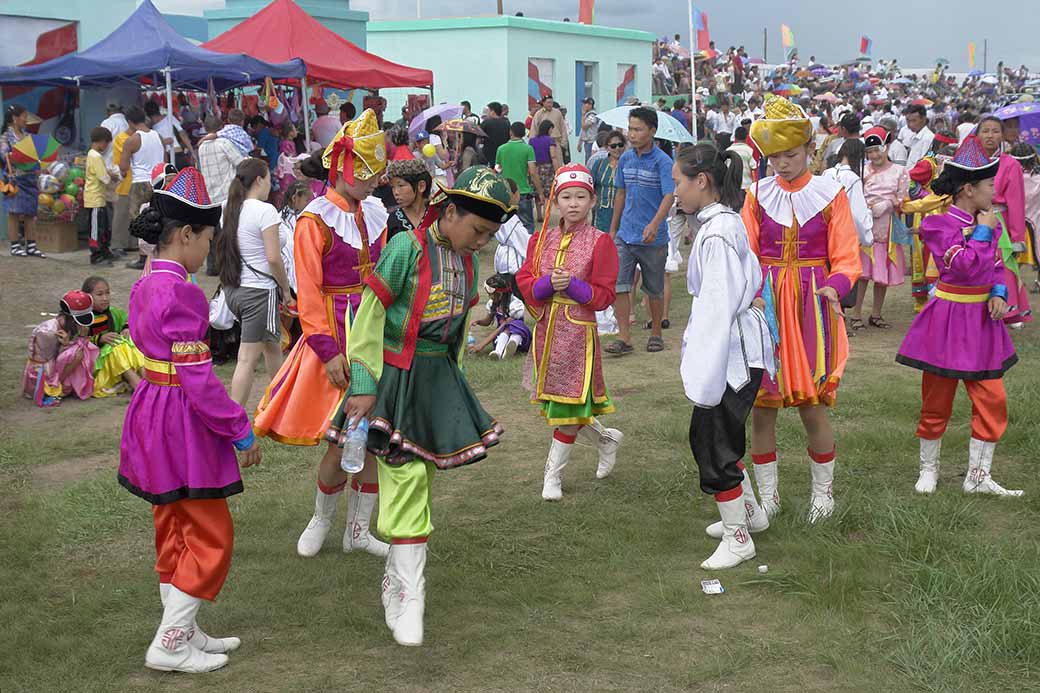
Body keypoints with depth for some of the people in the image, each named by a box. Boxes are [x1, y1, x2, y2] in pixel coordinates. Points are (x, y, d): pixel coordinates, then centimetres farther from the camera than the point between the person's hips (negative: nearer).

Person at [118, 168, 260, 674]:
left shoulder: (144, 287, 8)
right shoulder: (181, 294, -21)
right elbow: (196, 376, -23)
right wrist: (240, 431, -16)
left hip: (151, 410, 10)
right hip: (182, 421, -10)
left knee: (174, 531, 18)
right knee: (211, 537, 2)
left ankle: (183, 631, 28)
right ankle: (169, 645, 7)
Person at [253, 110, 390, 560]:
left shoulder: (374, 213, 7)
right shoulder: (315, 220, -11)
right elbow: (308, 295, -13)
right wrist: (328, 351, -17)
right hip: (336, 335, -6)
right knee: (343, 441, -4)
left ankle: (358, 530, 21)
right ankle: (321, 519, 23)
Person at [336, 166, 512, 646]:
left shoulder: (466, 261, 6)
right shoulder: (406, 248, -15)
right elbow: (369, 317, -14)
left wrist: (451, 382, 19)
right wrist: (364, 386, -15)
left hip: (438, 378, 7)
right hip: (397, 377, -7)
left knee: (422, 479, 11)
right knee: (405, 478, -8)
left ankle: (396, 580, 25)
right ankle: (409, 597, -2)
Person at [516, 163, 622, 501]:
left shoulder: (600, 242, -5)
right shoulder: (542, 238, 8)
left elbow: (604, 295, -7)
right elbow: (524, 282, 3)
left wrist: (572, 285, -20)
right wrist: (547, 284, -16)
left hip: (578, 331, -5)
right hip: (545, 330, 5)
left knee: (568, 403, 0)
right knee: (554, 400, 11)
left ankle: (554, 473, 14)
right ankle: (605, 438, 35)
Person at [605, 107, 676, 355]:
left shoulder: (662, 161, -11)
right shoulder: (625, 159, 6)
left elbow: (669, 196, -20)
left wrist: (654, 224, -35)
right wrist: (613, 228, 19)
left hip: (653, 238, -4)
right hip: (625, 234, 4)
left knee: (654, 289, 10)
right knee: (618, 283, -6)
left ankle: (655, 333, 26)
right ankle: (624, 336, -2)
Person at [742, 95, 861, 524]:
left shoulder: (830, 195, 0)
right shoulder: (757, 195, 5)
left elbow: (847, 259, -2)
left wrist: (835, 286, -24)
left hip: (812, 308, -2)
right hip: (766, 307, 2)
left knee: (811, 404, -1)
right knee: (762, 406, 3)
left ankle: (823, 492, 20)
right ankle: (768, 497, 18)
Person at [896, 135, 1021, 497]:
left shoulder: (987, 220, 8)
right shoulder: (940, 224, -13)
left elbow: (996, 266, 15)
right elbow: (968, 266, -24)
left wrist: (998, 294, -3)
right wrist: (983, 232, -15)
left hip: (981, 319, 6)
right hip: (948, 319, -6)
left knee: (993, 399, 2)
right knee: (937, 401, 5)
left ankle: (978, 476, 12)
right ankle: (928, 468, 23)